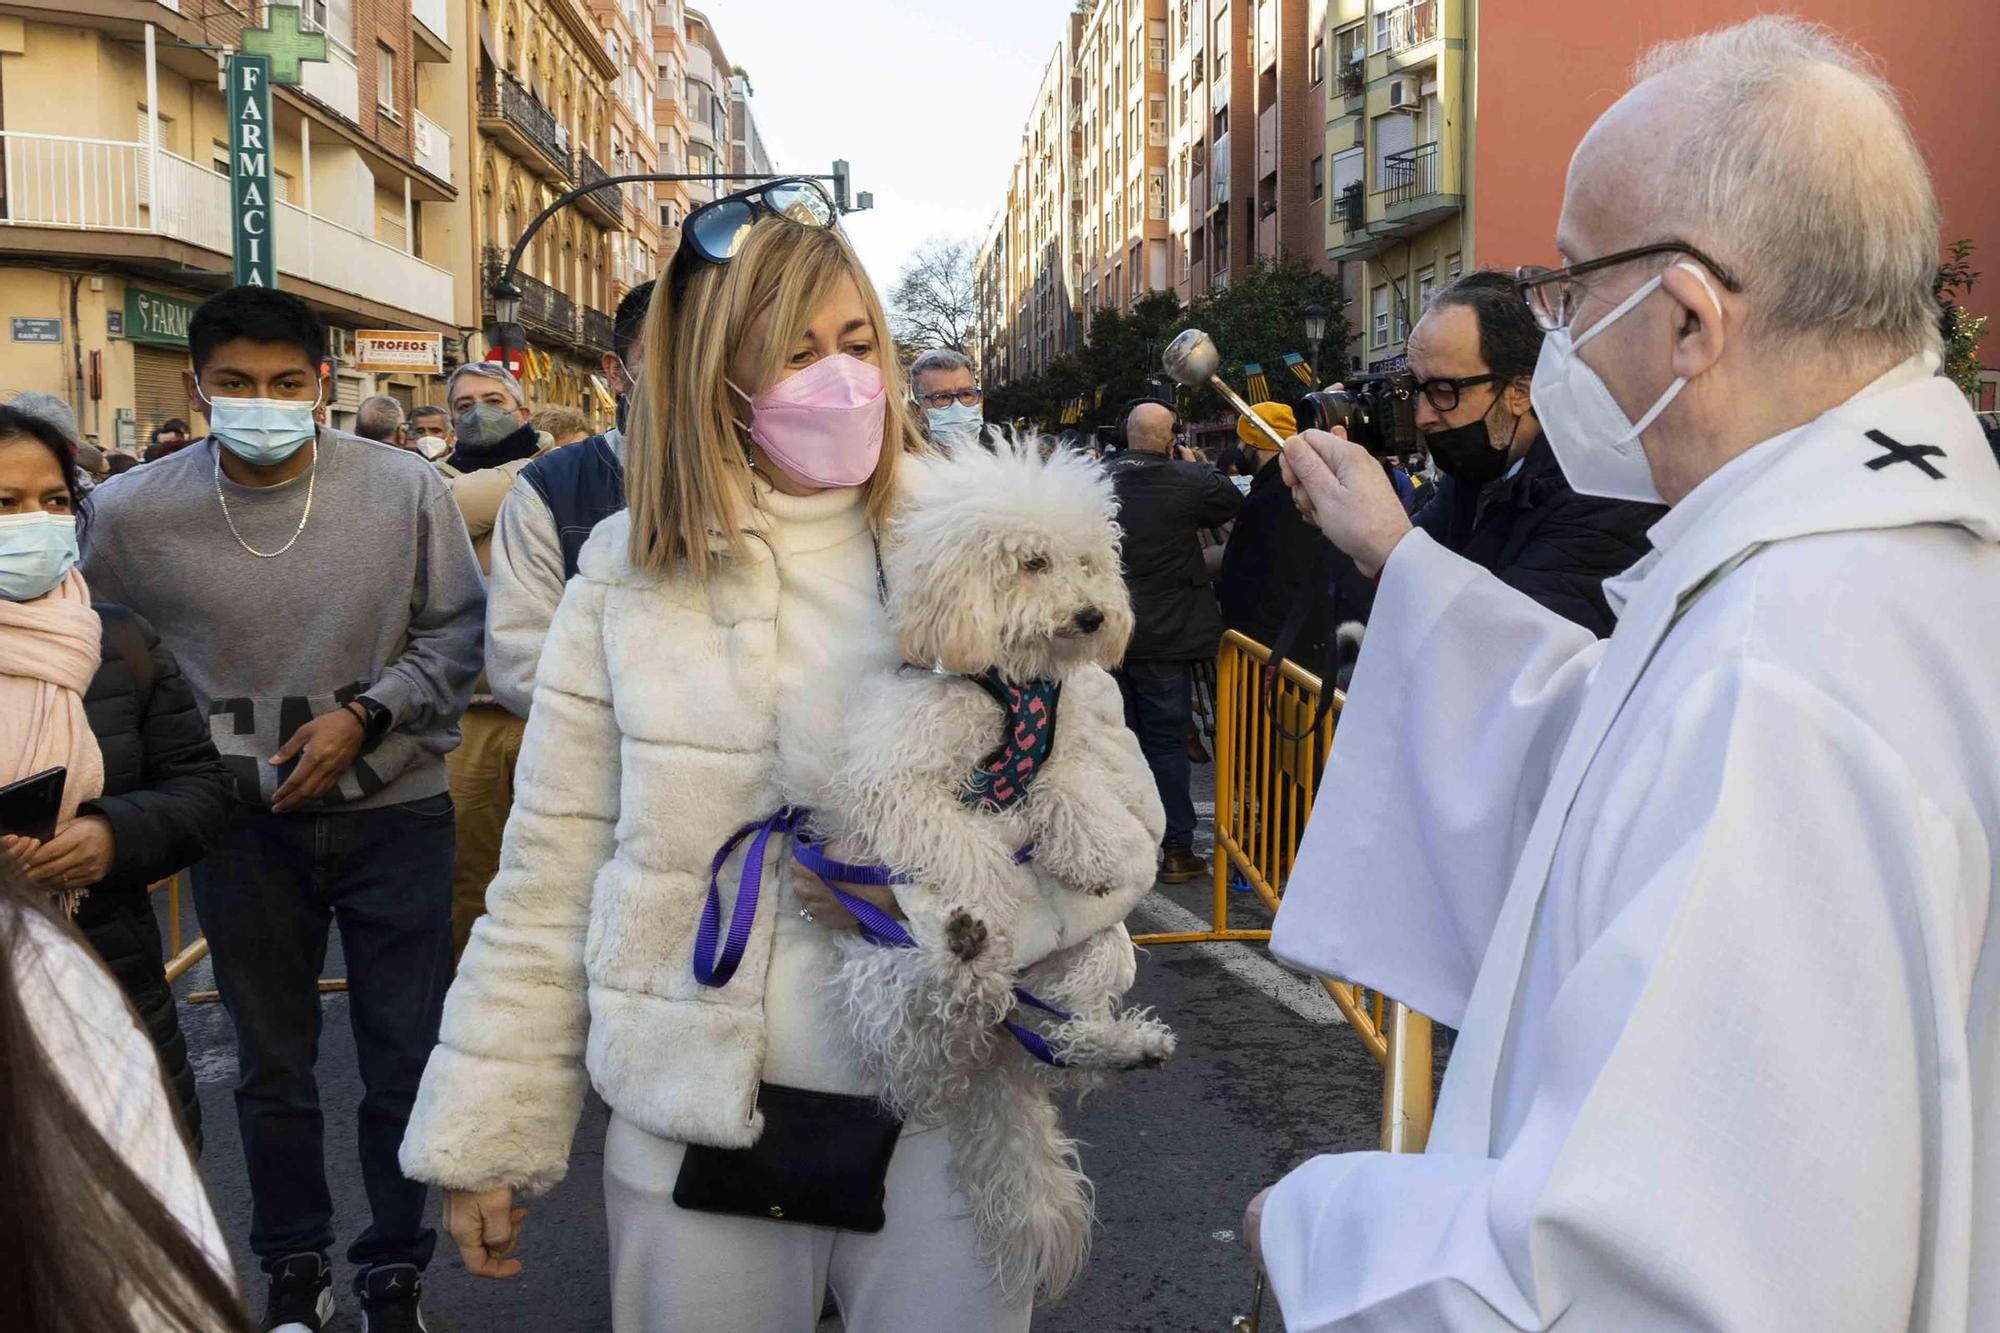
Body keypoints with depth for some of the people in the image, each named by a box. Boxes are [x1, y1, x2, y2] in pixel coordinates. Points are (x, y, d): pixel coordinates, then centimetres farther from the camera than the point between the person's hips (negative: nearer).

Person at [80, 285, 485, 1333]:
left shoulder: (404, 488, -12)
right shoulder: (131, 512, -9)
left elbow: (457, 630, -2)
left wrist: (363, 717, -14)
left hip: (394, 812, -1)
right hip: (245, 824, 1)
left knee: (405, 1061, 10)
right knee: (271, 1067, 17)